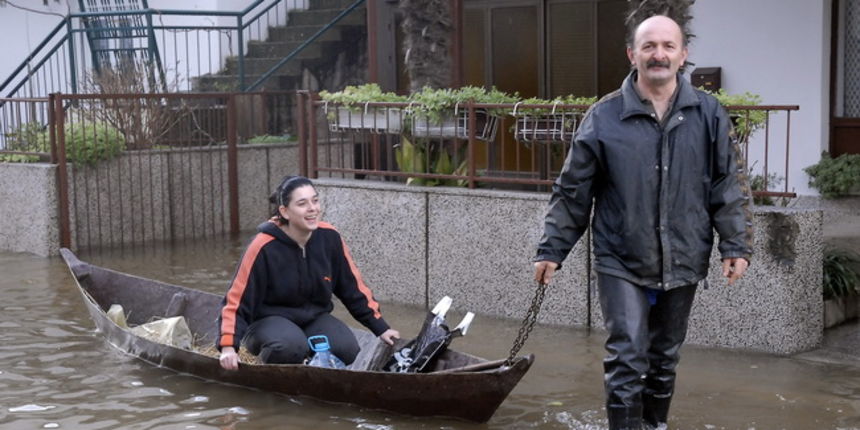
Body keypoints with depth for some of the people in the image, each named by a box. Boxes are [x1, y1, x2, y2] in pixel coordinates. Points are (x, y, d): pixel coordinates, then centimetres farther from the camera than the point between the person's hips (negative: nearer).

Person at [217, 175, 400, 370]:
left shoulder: (329, 237, -7)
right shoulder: (264, 247, -19)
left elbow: (353, 287, 5)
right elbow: (236, 299, -15)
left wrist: (381, 328, 5)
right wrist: (228, 346, -27)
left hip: (314, 318, 4)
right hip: (269, 320, -4)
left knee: (348, 350, -25)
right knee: (291, 346, -36)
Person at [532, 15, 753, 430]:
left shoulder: (708, 114, 0)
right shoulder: (604, 117, -6)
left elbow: (730, 186, 4)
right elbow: (572, 192, 0)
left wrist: (736, 245, -2)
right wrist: (551, 249, 0)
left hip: (682, 264, 3)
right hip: (622, 263, -3)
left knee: (664, 358, 18)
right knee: (627, 360, -6)